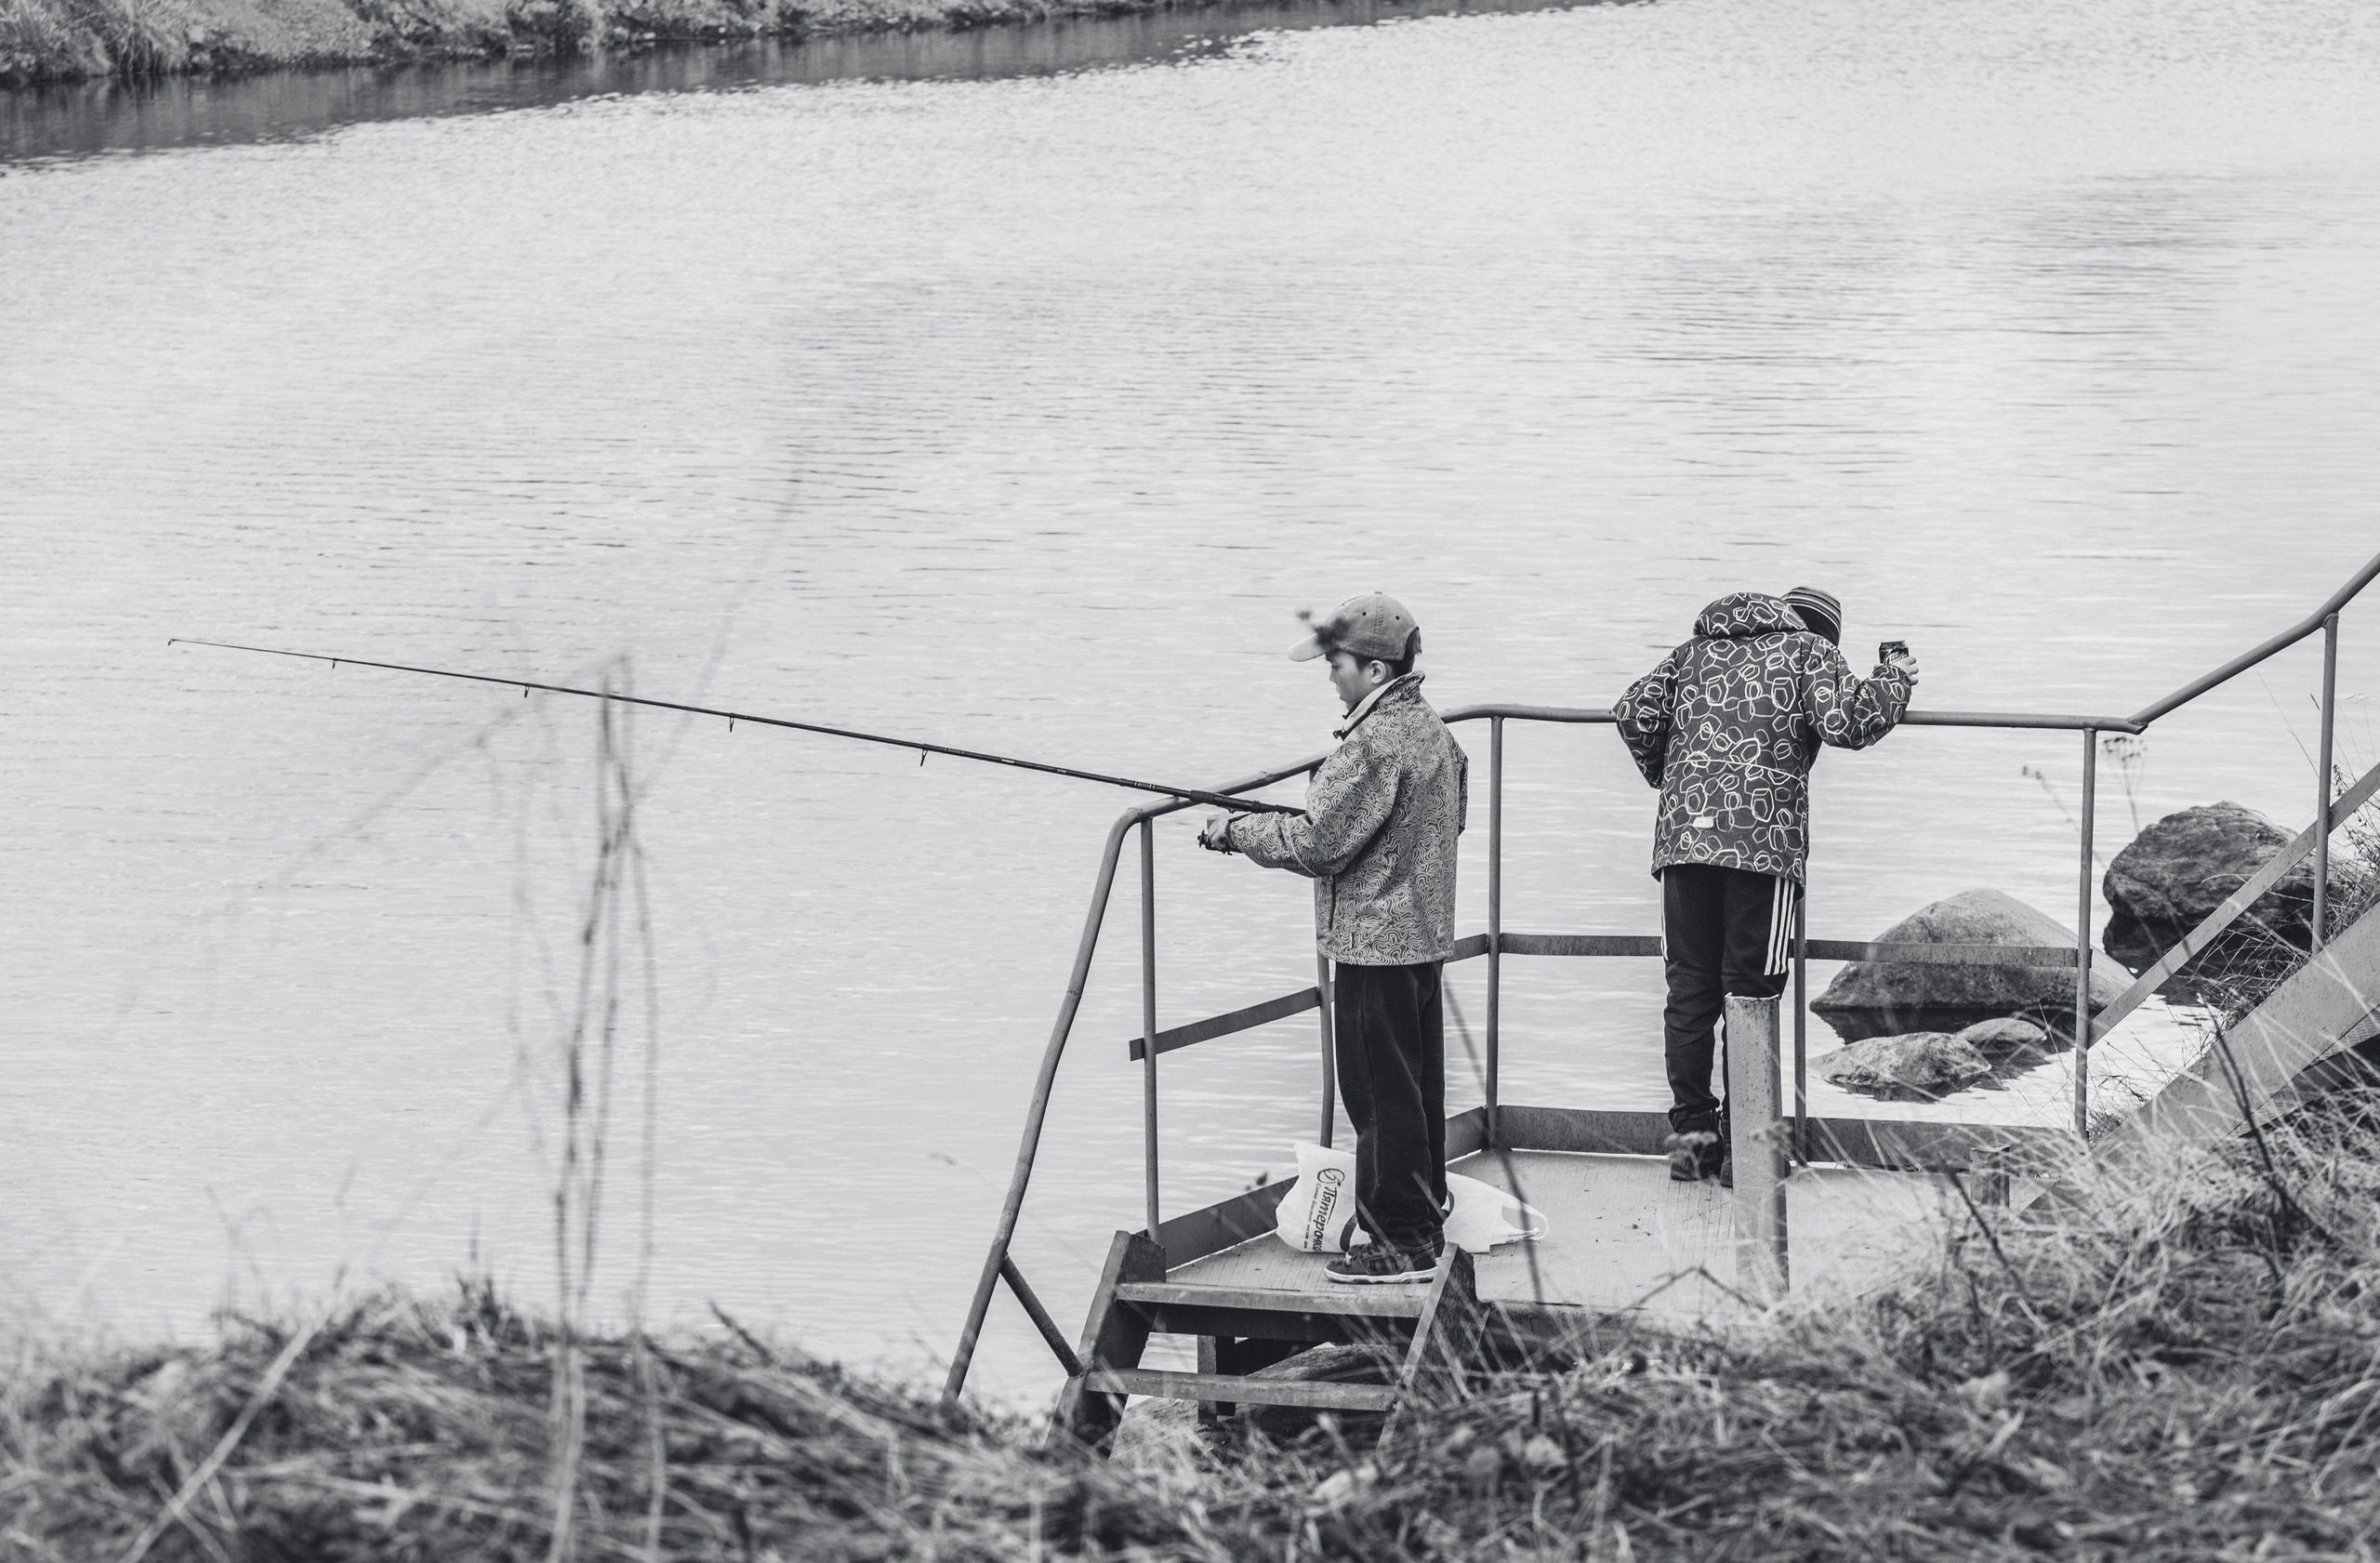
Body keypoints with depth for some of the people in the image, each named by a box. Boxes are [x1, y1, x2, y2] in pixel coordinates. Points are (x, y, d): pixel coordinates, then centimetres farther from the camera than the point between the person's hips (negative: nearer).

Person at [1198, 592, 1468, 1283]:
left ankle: (1400, 1241, 0)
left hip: (1375, 941, -10)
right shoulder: (1432, 730, 10)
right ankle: (1425, 1217, 25)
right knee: (1416, 1085, 17)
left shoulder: (1374, 744, -21)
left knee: (1381, 1092, -4)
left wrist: (1238, 830, -7)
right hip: (1424, 935, 10)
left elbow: (1317, 843, -21)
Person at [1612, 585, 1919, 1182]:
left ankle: (1691, 1132, 8)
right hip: (1764, 841, -4)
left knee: (1690, 990, 9)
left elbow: (1635, 711, 13)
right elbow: (1844, 722, -7)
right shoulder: (1810, 652, 9)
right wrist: (1895, 680, 10)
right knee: (1751, 992, 1)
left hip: (1684, 837, 4)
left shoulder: (1698, 650, 22)